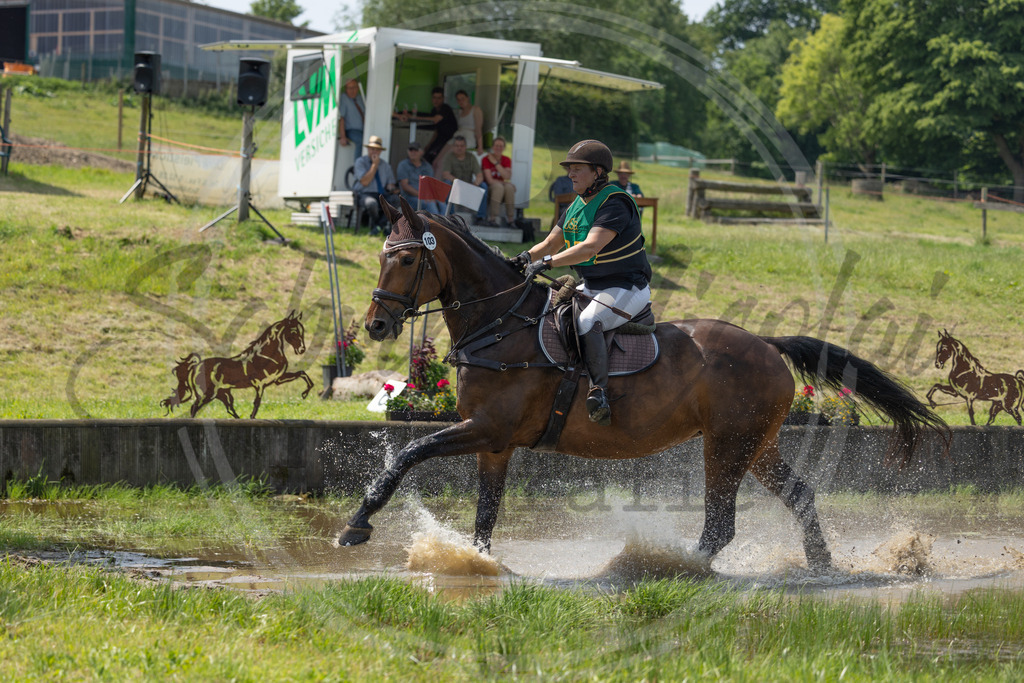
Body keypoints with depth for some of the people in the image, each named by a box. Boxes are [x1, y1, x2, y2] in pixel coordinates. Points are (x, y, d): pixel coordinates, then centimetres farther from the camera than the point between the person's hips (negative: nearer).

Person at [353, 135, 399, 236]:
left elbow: (390, 183, 16)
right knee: (372, 203, -41)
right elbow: (365, 182, -12)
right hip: (366, 194, -4)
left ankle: (381, 223, -11)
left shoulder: (385, 165, 17)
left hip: (382, 196, 4)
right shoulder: (361, 162, 1)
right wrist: (374, 165, -9)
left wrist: (391, 188, -9)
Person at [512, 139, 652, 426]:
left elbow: (590, 247, -32)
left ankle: (599, 392, -37)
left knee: (586, 323, -35)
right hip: (591, 288, 10)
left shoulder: (615, 204, -20)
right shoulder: (578, 204, 9)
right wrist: (527, 257, -9)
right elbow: (550, 244, 13)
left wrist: (547, 263, -37)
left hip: (627, 289, -10)